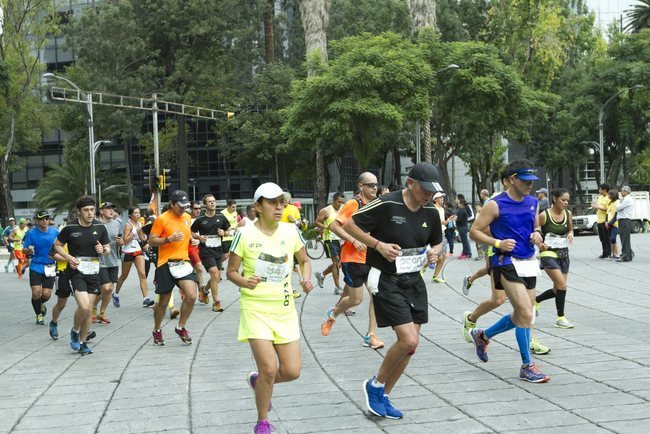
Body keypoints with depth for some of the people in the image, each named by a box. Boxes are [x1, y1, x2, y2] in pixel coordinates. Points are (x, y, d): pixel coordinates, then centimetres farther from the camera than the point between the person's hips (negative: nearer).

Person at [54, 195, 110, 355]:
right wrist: (68, 257, -10)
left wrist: (103, 250, -11)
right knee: (83, 306, -19)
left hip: (93, 273, 4)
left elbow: (108, 248, 13)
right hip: (76, 272, -4)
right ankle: (75, 331, 10)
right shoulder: (70, 228, -6)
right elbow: (57, 244, 7)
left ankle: (82, 342, 22)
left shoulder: (100, 228, 2)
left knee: (89, 309, 7)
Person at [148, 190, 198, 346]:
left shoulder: (187, 217, 11)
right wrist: (169, 239, -20)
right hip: (166, 264, -4)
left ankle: (181, 327, 8)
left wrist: (192, 239, 13)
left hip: (183, 261, 4)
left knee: (191, 296, -14)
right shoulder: (162, 219, -8)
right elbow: (151, 241, -9)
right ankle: (157, 330, 30)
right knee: (164, 301, 6)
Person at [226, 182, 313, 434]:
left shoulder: (291, 231, 1)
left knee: (292, 371, 1)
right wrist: (244, 282, -21)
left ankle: (258, 381, 35)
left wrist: (306, 278, -5)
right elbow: (231, 271, 0)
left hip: (285, 309, 4)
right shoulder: (245, 235, -9)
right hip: (256, 309, -4)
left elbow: (304, 261, 15)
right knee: (269, 368, -14)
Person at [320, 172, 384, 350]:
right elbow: (333, 225, -17)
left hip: (371, 258, 6)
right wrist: (354, 241, -24)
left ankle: (371, 335, 1)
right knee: (356, 299, 0)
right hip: (353, 258, -6)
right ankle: (332, 314, 30)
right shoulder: (353, 204, -13)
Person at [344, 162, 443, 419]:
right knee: (409, 340, -16)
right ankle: (375, 385, 8)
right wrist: (378, 244, -18)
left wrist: (434, 252, -4)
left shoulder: (431, 213, 2)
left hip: (414, 281, 7)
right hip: (386, 280, -7)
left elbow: (437, 241, 19)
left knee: (410, 345, 6)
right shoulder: (386, 205, -16)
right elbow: (349, 225, -9)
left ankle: (383, 397, 22)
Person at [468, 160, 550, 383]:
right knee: (526, 314, -14)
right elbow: (474, 231, -7)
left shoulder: (533, 203, 10)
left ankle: (482, 335, 37)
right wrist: (497, 243, -20)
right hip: (507, 263, -7)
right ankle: (527, 366, -2)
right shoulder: (496, 205, -9)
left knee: (520, 316, 14)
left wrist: (537, 236, 0)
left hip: (529, 263, 8)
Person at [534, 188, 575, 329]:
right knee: (562, 285, -17)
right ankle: (560, 318, -4)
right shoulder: (544, 215, -13)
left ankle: (535, 300, 34)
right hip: (549, 253, -6)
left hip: (563, 254, 6)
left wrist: (570, 234, -6)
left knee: (558, 289, 8)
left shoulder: (567, 213, 2)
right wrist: (539, 243, -19)